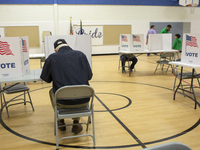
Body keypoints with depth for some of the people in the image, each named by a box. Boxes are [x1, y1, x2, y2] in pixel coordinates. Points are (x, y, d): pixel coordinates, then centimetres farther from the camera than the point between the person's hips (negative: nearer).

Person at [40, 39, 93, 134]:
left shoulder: (52, 57, 0)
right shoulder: (80, 55, 3)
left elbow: (45, 78, 12)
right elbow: (89, 76, 9)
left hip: (62, 103, 0)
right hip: (84, 101, 1)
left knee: (52, 91, 32)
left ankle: (61, 121, 36)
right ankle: (76, 123, 27)